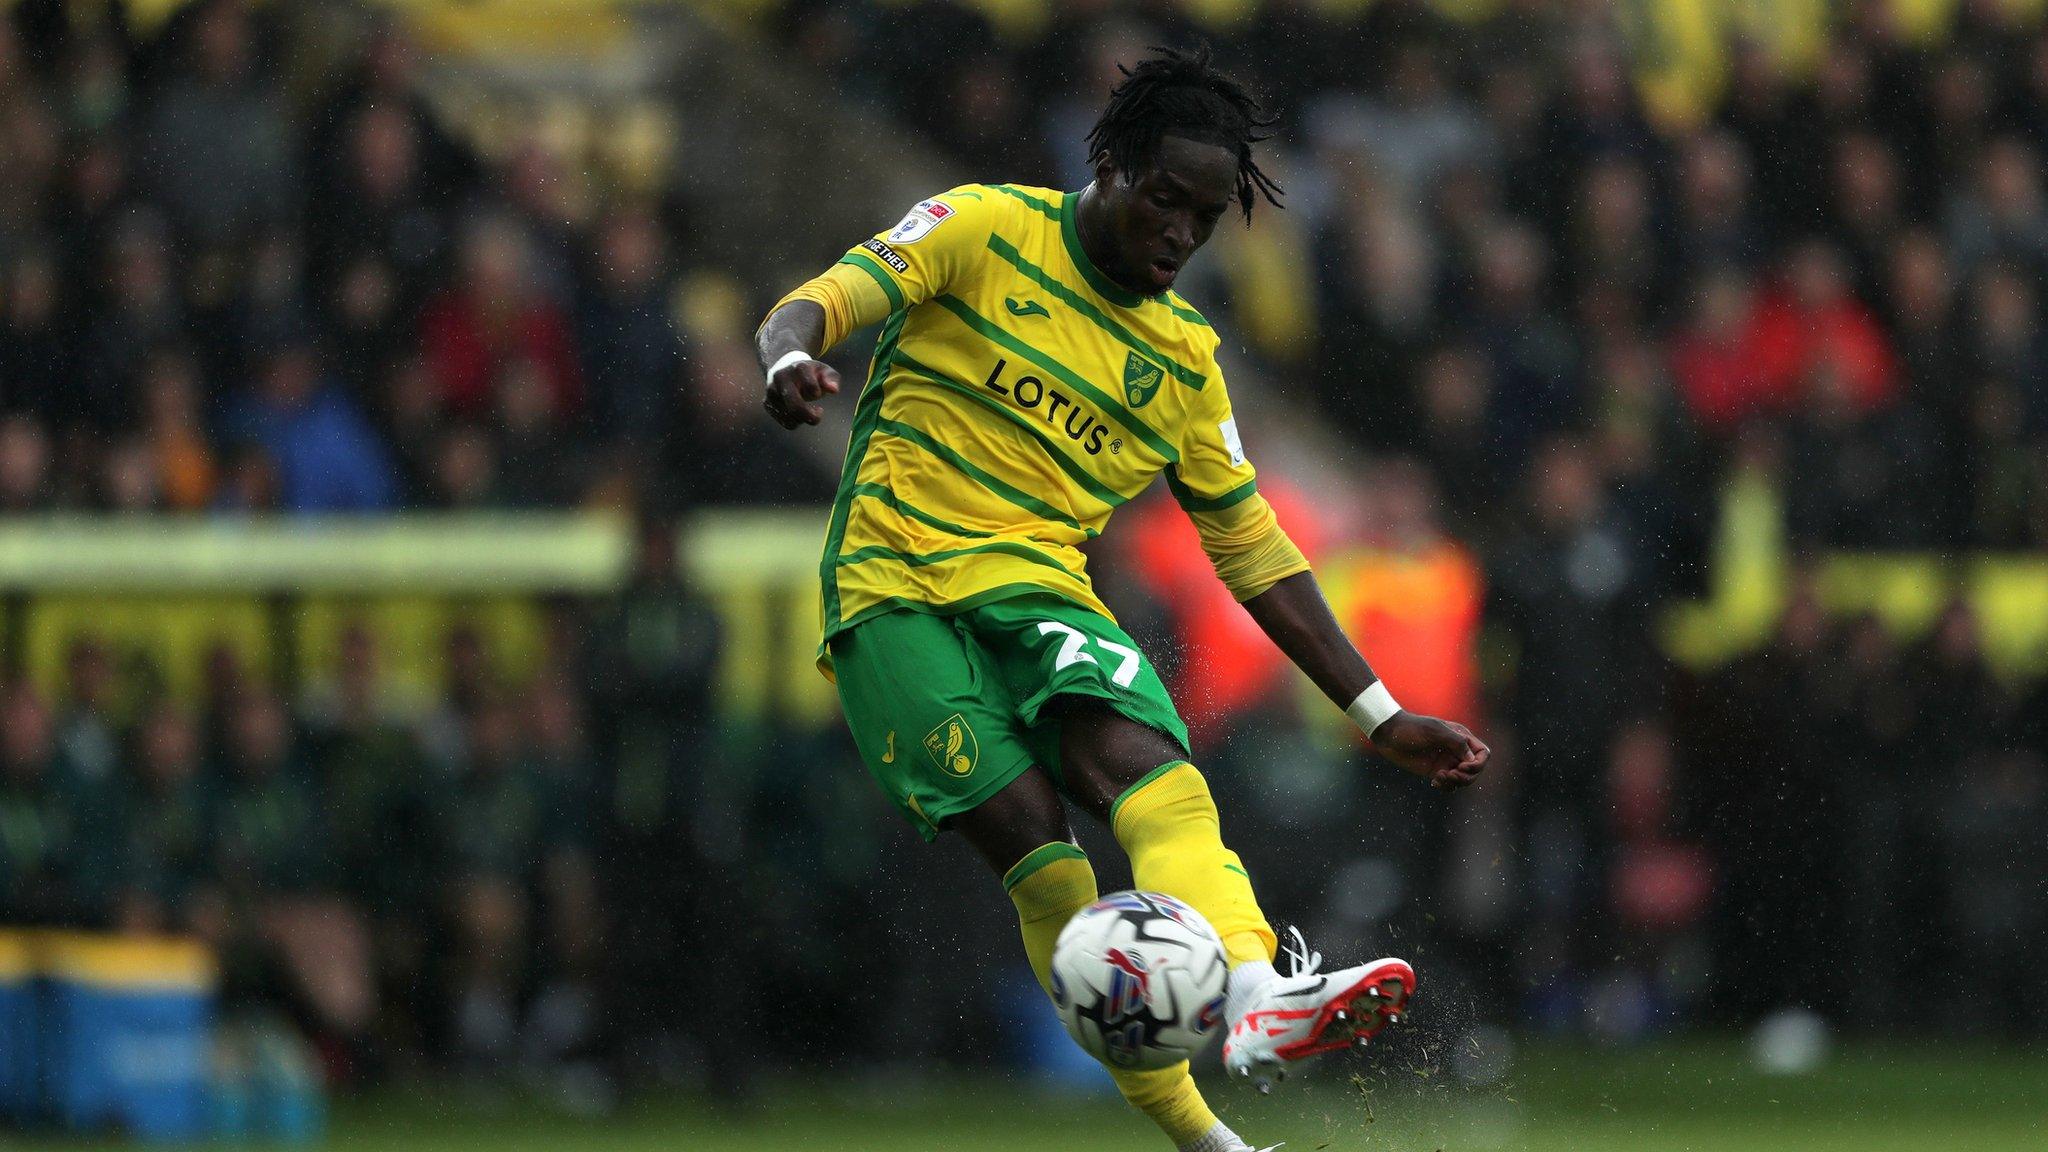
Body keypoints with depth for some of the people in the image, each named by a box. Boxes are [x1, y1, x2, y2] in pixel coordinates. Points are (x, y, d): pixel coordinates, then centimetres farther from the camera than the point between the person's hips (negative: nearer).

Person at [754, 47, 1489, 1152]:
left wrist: (1381, 717, 16)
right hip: (896, 589, -3)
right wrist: (791, 356, -34)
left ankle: (1260, 1002, -53)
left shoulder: (1184, 359, 17)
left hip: (1042, 592, 3)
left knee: (1149, 769, -29)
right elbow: (818, 304, -7)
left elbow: (1254, 552, 21)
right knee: (1035, 850, -21)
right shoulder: (985, 231, 3)